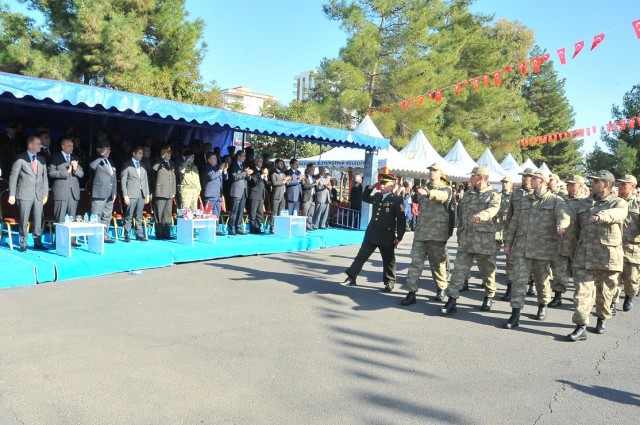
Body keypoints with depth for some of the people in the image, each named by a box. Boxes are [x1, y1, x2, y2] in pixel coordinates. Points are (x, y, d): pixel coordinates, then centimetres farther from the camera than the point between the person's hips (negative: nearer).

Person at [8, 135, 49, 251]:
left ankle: (37, 242, 14)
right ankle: (23, 244, 11)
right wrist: (12, 195, -8)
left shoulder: (41, 159, 11)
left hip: (39, 195, 4)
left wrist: (45, 194, 8)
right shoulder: (20, 159, -3)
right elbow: (13, 177, -4)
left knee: (38, 220, 5)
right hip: (25, 194, -4)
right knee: (23, 221, 2)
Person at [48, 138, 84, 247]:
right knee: (60, 219, -1)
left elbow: (81, 174, 12)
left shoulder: (75, 158, 17)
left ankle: (72, 240, 10)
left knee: (72, 218, 6)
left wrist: (76, 169, -7)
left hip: (74, 192, 4)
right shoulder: (55, 157, 3)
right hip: (61, 191, -4)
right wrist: (66, 172, -13)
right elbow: (51, 172, -7)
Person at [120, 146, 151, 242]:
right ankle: (127, 236, 4)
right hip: (131, 194, -4)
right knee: (129, 217, -1)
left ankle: (139, 235, 10)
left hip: (142, 194, 4)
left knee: (139, 217, 7)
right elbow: (123, 181, -3)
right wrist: (125, 195, -10)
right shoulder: (127, 165, 1)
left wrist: (147, 194, 9)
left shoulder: (142, 165, 15)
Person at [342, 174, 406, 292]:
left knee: (388, 261, 9)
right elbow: (364, 198, 28)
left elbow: (401, 220, -8)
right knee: (361, 256, 4)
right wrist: (371, 187, 11)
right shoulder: (377, 196, 9)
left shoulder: (397, 200, -9)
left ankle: (389, 283, 23)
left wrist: (399, 237, -10)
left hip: (386, 237, -5)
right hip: (371, 234, 5)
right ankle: (351, 278, 9)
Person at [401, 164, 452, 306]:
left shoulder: (446, 189, -1)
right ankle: (412, 292, -4)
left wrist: (428, 193, -45)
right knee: (416, 262, -4)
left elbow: (442, 196, -27)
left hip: (437, 232, -4)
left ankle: (441, 289, 26)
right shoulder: (423, 189, 15)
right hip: (420, 231, 4)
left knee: (437, 263, 7)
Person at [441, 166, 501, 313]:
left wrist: (481, 215, -44)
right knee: (459, 269, -2)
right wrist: (460, 234, 15)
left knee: (487, 270, 10)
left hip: (485, 240, -4)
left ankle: (489, 297, 30)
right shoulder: (467, 194, 16)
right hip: (465, 240, 5)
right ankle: (452, 300, -3)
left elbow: (493, 209, -23)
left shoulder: (493, 194, -2)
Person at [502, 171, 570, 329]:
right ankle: (515, 315, -4)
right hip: (521, 247, 3)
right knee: (519, 280, -4)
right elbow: (514, 222, 15)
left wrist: (561, 225, -45)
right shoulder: (524, 200, 13)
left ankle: (543, 306, 38)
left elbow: (564, 214, -22)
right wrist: (508, 242, 13)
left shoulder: (556, 200, -1)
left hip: (543, 248, -3)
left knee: (542, 279, 13)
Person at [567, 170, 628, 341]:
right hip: (584, 255, 3)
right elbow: (576, 229, 19)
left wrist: (601, 216, -47)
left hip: (608, 256, -3)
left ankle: (602, 319, 34)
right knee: (582, 291, -5)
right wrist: (573, 249, 13)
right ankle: (581, 327, -5)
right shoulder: (583, 204, 13)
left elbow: (618, 214, -27)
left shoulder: (619, 203, -1)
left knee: (604, 292, 12)